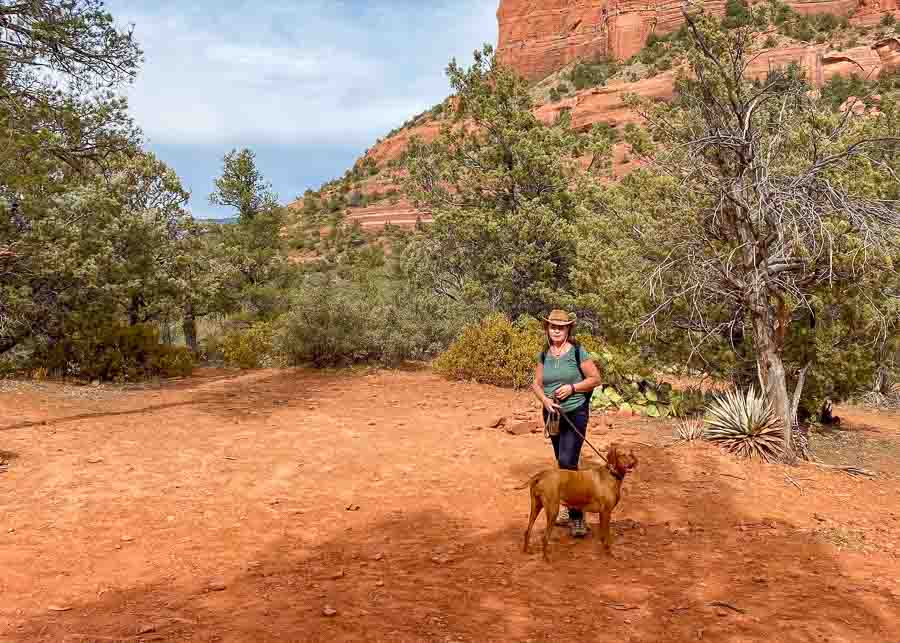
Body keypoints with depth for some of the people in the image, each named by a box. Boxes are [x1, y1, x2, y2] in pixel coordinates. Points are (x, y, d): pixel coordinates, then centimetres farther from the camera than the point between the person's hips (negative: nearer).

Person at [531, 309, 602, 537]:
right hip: (552, 414, 5)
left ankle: (577, 517, -7)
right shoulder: (544, 355, 6)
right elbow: (536, 384, 9)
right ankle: (568, 505, 29)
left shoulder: (577, 352, -9)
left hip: (575, 413, -5)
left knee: (567, 462, -15)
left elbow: (595, 379, -6)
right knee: (562, 463, 14)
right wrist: (545, 400, -10)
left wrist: (572, 387, -18)